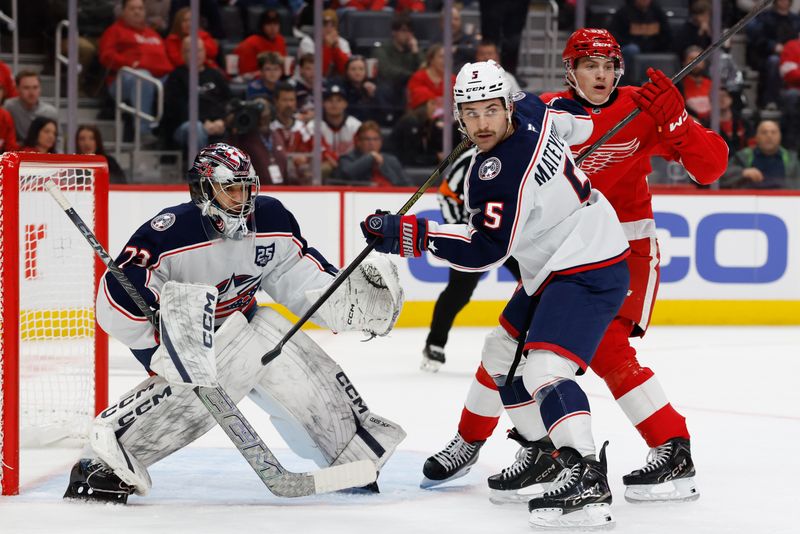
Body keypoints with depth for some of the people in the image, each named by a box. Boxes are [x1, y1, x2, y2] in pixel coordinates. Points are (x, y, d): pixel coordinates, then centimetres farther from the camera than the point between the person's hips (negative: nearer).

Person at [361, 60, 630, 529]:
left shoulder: (500, 173, -25)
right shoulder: (533, 112, 0)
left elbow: (485, 250, -26)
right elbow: (578, 121, 21)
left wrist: (408, 233, -27)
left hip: (587, 270, -11)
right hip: (557, 267, 11)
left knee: (544, 369, -27)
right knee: (503, 356, 20)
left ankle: (587, 482, -37)